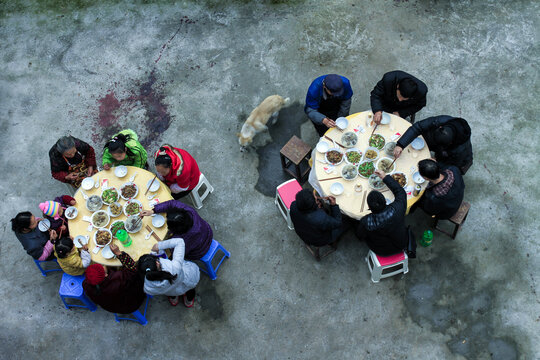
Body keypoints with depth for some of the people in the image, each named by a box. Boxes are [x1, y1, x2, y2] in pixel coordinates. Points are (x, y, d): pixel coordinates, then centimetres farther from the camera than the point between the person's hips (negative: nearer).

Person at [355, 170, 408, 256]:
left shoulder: (365, 222, -38)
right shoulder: (397, 209, -36)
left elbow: (360, 236, -13)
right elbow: (400, 191, -12)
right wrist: (385, 177, -3)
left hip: (381, 252, -2)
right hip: (401, 247, 2)